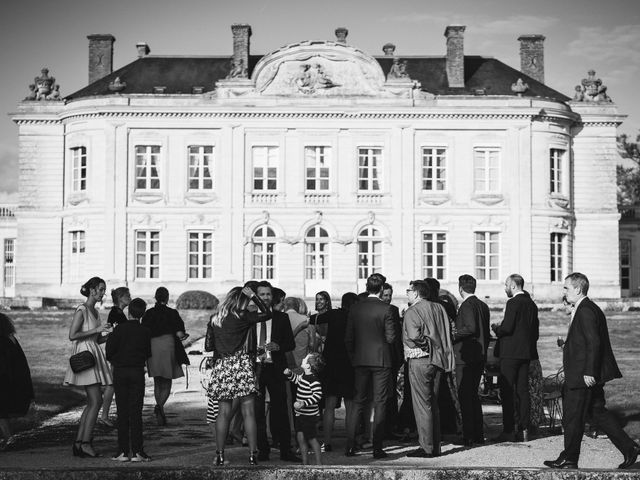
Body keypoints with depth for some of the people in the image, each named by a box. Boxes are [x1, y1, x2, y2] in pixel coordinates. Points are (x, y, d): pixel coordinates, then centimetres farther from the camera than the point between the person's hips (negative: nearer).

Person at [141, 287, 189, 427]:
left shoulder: (148, 314, 5)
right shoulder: (172, 313, -2)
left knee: (157, 383, 14)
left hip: (152, 348, 3)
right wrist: (181, 334, 13)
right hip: (168, 346, -3)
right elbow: (180, 334, -9)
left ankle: (161, 417, 11)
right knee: (166, 384, 5)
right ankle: (160, 406, -23)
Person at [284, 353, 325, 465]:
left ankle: (319, 465, 9)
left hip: (309, 416, -9)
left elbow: (317, 396, -25)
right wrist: (289, 374, 10)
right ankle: (305, 464, 19)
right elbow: (296, 379, 29)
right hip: (301, 414, 9)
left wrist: (303, 403, -29)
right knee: (300, 438, 10)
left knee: (312, 439, -1)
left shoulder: (313, 380, -20)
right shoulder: (303, 375, 7)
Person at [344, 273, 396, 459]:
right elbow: (391, 337, -10)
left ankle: (350, 446, 6)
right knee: (379, 404, 2)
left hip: (360, 360, 4)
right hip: (381, 360, -3)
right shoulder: (385, 309, -10)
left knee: (358, 403, 11)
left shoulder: (355, 309, 2)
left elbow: (348, 338, 4)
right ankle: (377, 448, 1)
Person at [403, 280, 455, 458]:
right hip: (438, 361, 7)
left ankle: (426, 447, -3)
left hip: (420, 361, -7)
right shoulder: (439, 308, 11)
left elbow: (413, 338, -21)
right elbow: (448, 335, 11)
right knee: (433, 405, 14)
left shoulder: (412, 312, -10)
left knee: (422, 405, -3)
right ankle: (435, 446, 16)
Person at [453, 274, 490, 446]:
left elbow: (471, 328, -25)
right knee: (473, 394, 16)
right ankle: (479, 434, 17)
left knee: (465, 396, -5)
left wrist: (454, 335, -14)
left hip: (466, 356, -9)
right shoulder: (483, 306, 13)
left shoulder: (466, 305, -13)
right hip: (480, 356, 9)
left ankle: (468, 436, -5)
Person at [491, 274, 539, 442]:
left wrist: (495, 328, -1)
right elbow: (535, 330, 15)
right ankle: (524, 430, 10)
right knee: (523, 390, 10)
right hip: (526, 352, 8)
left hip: (511, 353, -8)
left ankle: (509, 431, -5)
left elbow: (507, 328, -19)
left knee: (508, 391, -4)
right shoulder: (531, 304, 12)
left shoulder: (513, 303, -13)